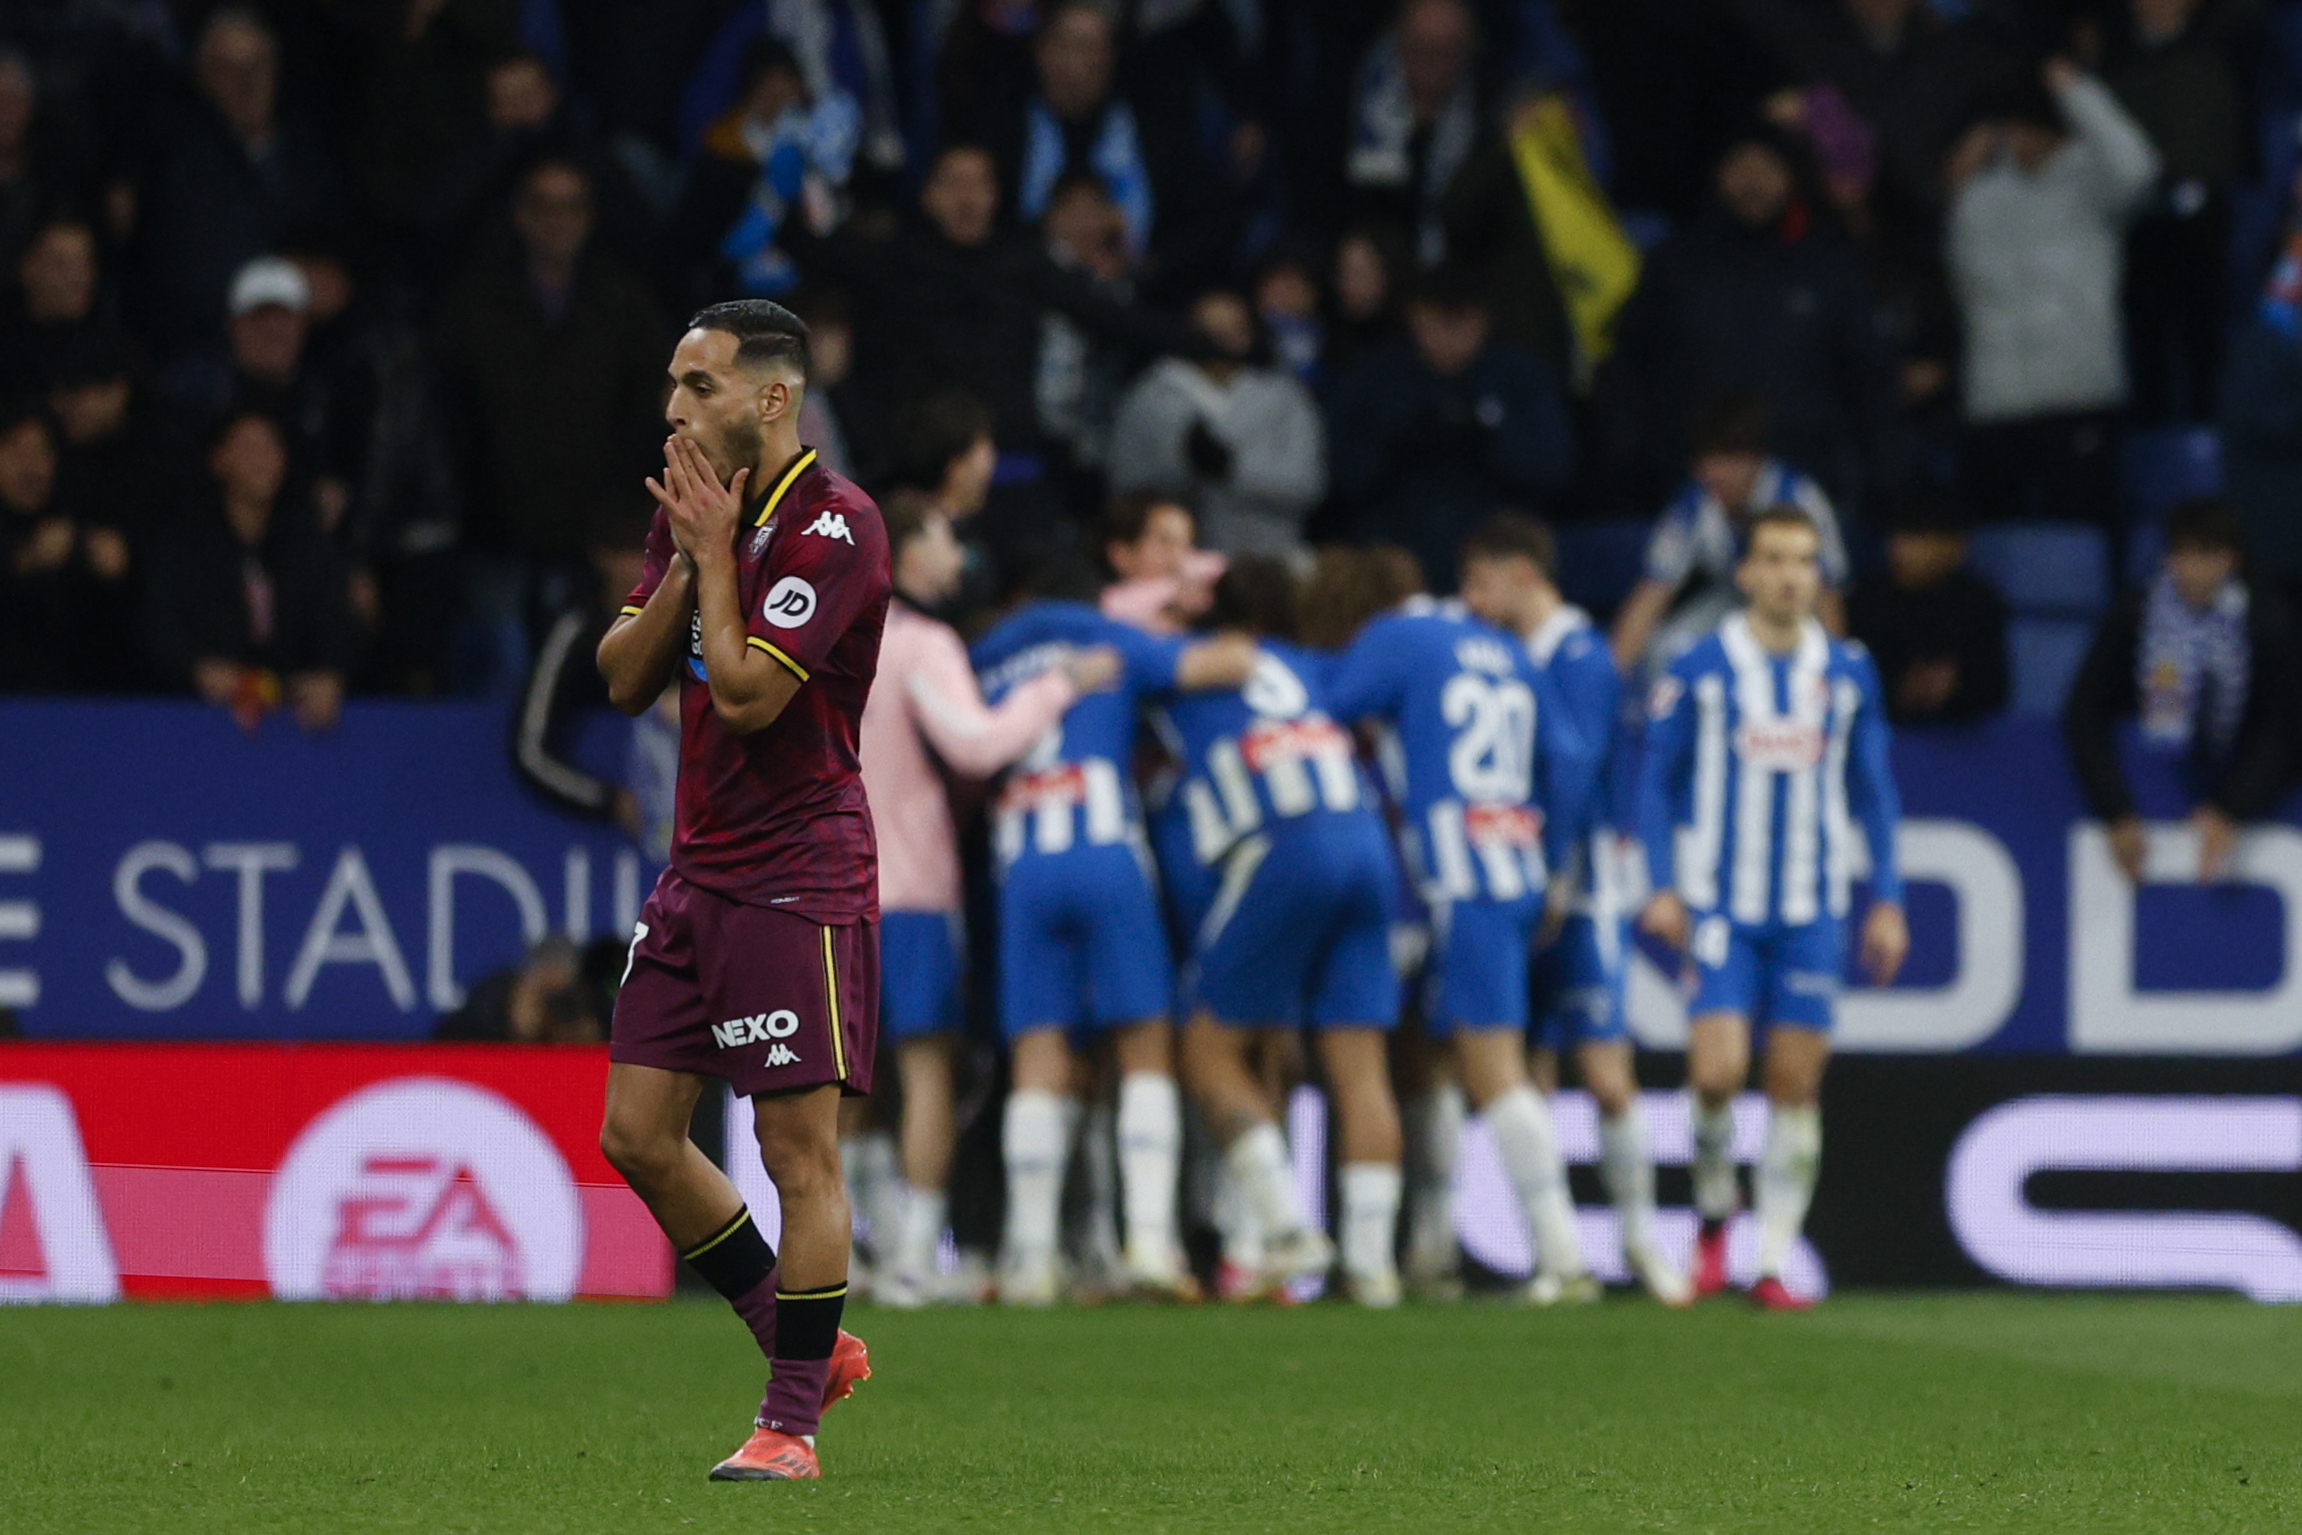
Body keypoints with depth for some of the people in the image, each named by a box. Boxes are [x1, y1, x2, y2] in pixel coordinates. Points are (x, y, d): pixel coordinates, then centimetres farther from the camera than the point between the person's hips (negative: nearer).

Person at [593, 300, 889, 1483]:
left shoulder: (833, 526, -15)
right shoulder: (691, 508, 11)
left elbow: (746, 693, -21)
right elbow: (626, 677, 7)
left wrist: (715, 553, -12)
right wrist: (687, 564, -5)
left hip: (797, 877, -9)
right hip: (698, 869, 9)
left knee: (799, 1151, -6)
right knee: (638, 1132, 7)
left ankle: (791, 1421, 1)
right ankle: (808, 1344, 21)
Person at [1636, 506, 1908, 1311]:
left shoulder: (1849, 673, 6)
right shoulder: (1700, 670, -2)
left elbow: (1873, 793, 13)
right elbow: (1657, 781, 3)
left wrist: (1888, 900, 8)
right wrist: (1663, 887, -5)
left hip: (1813, 912, 2)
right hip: (1721, 905, -2)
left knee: (1797, 1086, 0)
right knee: (1717, 1072, -13)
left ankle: (1775, 1260, 6)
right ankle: (1713, 1212, 13)